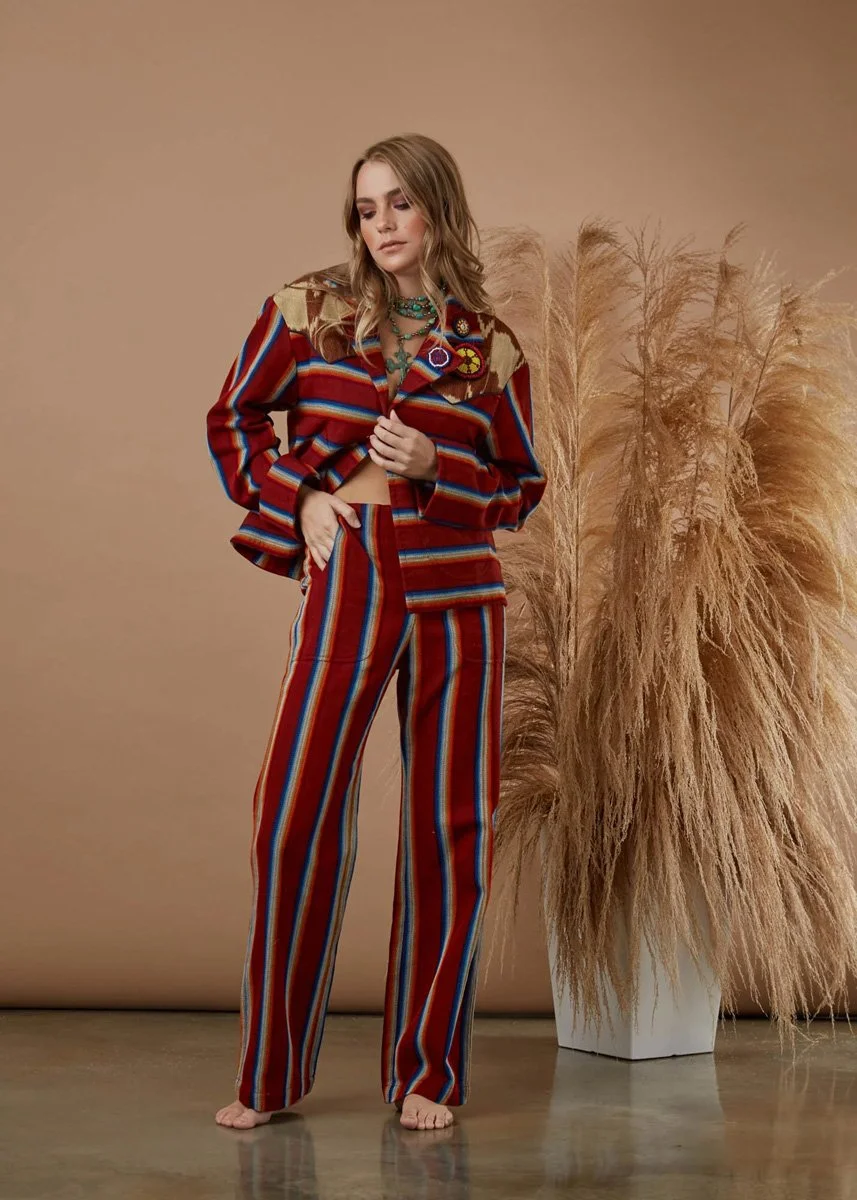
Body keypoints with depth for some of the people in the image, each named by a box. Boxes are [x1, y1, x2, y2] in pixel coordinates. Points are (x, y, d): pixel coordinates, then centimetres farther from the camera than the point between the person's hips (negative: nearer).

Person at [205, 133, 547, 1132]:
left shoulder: (490, 346, 7)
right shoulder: (307, 310, 6)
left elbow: (523, 485, 11)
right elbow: (232, 420, 15)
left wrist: (435, 468, -7)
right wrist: (296, 497, 0)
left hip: (456, 592, 1)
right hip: (343, 583, -1)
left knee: (448, 824, 3)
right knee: (296, 811, -4)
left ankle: (425, 1071, 17)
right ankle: (269, 1075, 11)